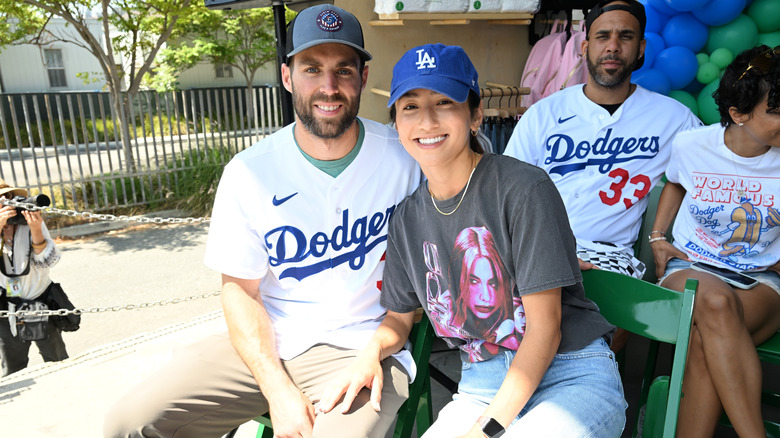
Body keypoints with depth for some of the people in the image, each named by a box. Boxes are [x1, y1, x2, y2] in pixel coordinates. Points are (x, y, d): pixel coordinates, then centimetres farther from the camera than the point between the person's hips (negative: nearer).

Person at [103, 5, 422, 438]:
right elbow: (239, 289, -1)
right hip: (265, 344, 2)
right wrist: (278, 390, -13)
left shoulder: (402, 157, -6)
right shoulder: (249, 172, -4)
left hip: (361, 351, -1)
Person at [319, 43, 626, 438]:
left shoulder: (523, 188, -13)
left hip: (570, 376, -3)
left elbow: (544, 327, -13)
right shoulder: (407, 217, 4)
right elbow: (400, 315, 15)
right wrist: (373, 350, -8)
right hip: (481, 383, 4)